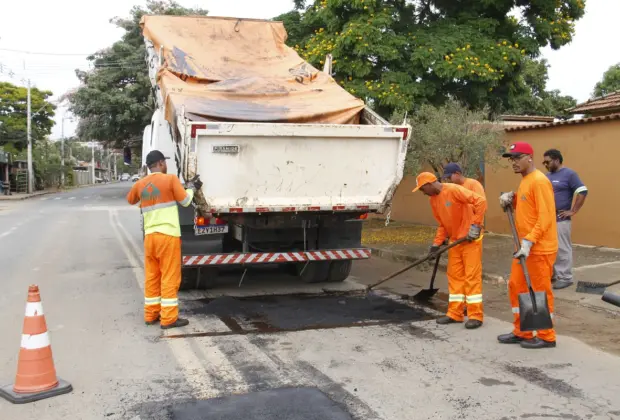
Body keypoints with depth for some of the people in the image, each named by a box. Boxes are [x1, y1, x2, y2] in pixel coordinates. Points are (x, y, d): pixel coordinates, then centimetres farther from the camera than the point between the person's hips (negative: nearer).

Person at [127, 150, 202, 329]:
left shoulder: (140, 184, 8)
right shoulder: (170, 179, -7)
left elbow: (130, 200, 27)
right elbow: (185, 200, 0)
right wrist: (192, 187, 16)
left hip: (150, 236, 6)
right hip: (168, 235, -6)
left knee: (151, 277, 14)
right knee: (169, 277, -1)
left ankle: (151, 315, 21)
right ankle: (168, 318, 2)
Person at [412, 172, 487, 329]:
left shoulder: (454, 190, -20)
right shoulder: (433, 200, 6)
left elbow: (481, 201, -24)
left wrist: (475, 225, -25)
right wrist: (437, 243, 6)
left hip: (470, 239, -8)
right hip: (455, 240, 8)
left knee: (472, 276, -5)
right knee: (454, 276, 9)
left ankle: (475, 315, 1)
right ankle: (455, 314, 17)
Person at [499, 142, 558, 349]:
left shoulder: (539, 181, -17)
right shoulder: (525, 181, 13)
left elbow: (545, 217, -22)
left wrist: (529, 242, -26)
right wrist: (510, 198, 7)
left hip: (540, 249, -10)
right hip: (525, 246, 10)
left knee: (540, 292, 0)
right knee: (516, 286, 14)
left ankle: (546, 336, 13)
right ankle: (521, 332, 25)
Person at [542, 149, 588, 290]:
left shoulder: (569, 174, -7)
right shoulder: (547, 176, 15)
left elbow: (582, 192, -13)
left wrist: (572, 211, -14)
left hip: (560, 219, -7)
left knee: (562, 249, -3)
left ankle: (565, 277, 5)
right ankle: (552, 274, 22)